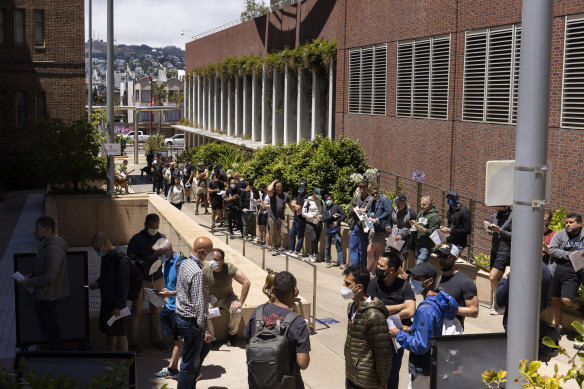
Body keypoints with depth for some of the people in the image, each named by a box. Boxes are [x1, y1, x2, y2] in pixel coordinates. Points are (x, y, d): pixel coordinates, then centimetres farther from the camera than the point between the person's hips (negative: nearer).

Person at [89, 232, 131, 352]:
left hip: (117, 304, -9)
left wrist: (119, 306, -20)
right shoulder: (105, 257, 9)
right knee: (108, 333, 16)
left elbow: (124, 285, -20)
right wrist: (98, 283, 3)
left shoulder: (122, 259, -19)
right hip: (106, 302, 9)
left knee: (120, 335, -2)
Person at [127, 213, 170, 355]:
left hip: (157, 279, 3)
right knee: (136, 310, 1)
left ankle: (157, 339, 20)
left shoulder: (162, 238, 5)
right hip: (140, 279, -3)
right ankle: (133, 342, 10)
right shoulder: (136, 240, -8)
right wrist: (147, 259, -24)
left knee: (156, 310, 9)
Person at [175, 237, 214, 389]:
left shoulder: (184, 264, 7)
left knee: (194, 360, 20)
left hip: (181, 317, 10)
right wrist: (206, 330, -18)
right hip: (192, 322, -10)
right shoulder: (197, 273, -23)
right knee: (190, 363, 1)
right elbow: (199, 304, -23)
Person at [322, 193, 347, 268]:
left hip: (336, 229, -4)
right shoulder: (324, 209, 8)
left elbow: (344, 215, -9)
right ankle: (328, 262, 24)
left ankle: (341, 264, -7)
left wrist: (337, 221, -16)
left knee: (339, 247, -7)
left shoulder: (336, 206, -1)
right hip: (328, 229, 4)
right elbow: (324, 219, -6)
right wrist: (333, 216, -14)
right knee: (327, 247, 11)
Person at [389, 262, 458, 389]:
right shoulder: (438, 300, 2)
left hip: (422, 371, -9)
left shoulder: (426, 309, -27)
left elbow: (421, 346, -26)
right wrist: (411, 330, 9)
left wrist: (399, 335, -15)